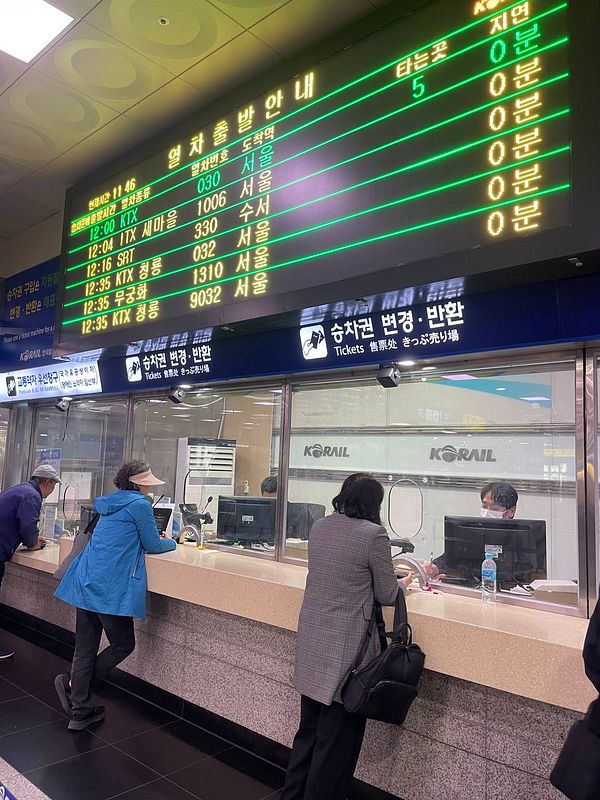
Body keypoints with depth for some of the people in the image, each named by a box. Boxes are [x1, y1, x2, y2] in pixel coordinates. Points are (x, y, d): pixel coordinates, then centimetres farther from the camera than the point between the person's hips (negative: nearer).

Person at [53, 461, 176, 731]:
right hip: (111, 588, -9)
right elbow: (152, 545, -3)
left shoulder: (110, 504, 18)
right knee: (123, 645, 8)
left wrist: (157, 538, 28)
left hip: (87, 583, 9)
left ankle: (80, 711, 19)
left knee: (85, 648, 12)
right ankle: (72, 685, 8)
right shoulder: (139, 504, -9)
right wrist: (171, 542, 18)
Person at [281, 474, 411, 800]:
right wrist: (402, 582, 14)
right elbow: (386, 595, -8)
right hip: (345, 645, -7)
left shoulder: (319, 527, 5)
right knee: (338, 735, 11)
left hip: (311, 640, 7)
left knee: (309, 727, 22)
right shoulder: (374, 534, -16)